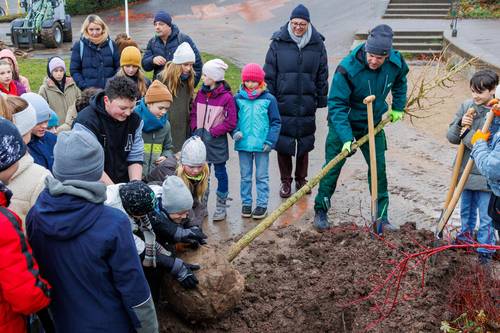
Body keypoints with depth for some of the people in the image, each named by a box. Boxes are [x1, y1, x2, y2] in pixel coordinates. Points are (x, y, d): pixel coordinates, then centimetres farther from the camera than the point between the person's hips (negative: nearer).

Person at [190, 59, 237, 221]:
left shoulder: (226, 97, -14)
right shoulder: (201, 93, 3)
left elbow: (231, 122, -14)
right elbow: (193, 113, 12)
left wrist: (212, 132, -16)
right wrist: (196, 129, -3)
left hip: (217, 142, -5)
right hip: (200, 140, 5)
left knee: (220, 173, 9)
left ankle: (221, 205, 22)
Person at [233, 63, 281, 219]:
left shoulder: (269, 99, -4)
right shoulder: (238, 99, 0)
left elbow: (276, 122, 0)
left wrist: (270, 141, -8)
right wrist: (236, 131, -12)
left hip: (262, 145, -2)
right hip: (243, 144, 2)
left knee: (262, 176, 8)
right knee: (245, 176, 12)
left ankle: (262, 204, 17)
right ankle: (246, 203, 24)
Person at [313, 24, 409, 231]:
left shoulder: (395, 63, -15)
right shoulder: (347, 68, -30)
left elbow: (400, 82, 11)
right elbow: (337, 105, -28)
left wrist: (398, 108, 11)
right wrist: (346, 138, -34)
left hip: (373, 123, 4)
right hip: (343, 124, -4)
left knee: (378, 169, 5)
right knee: (332, 168, 3)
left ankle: (381, 217, 16)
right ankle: (321, 211, 19)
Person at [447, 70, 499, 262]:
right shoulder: (466, 107, -2)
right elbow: (452, 137, -1)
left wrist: (466, 132, -19)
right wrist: (460, 124, -20)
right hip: (466, 169, 5)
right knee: (466, 208, 24)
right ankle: (466, 234, 46)